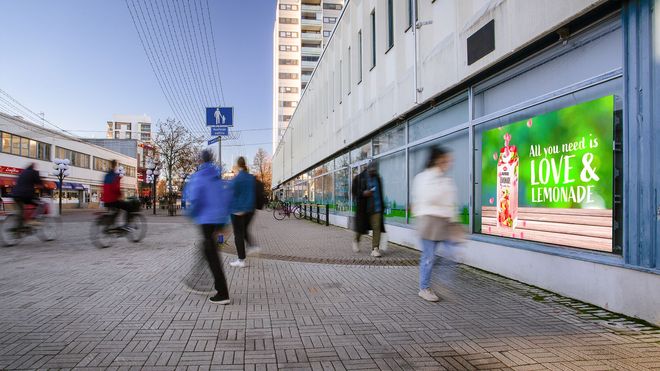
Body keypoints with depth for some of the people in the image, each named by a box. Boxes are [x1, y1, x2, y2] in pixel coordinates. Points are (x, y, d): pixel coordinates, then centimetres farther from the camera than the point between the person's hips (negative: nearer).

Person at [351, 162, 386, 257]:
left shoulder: (378, 178, 7)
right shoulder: (359, 178, -5)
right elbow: (354, 192, -1)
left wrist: (382, 206, 17)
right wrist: (363, 193, -19)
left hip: (376, 207, 2)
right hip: (363, 207, -2)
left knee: (377, 228, -7)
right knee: (361, 227, 11)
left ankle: (375, 249, -3)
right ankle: (356, 240, 40)